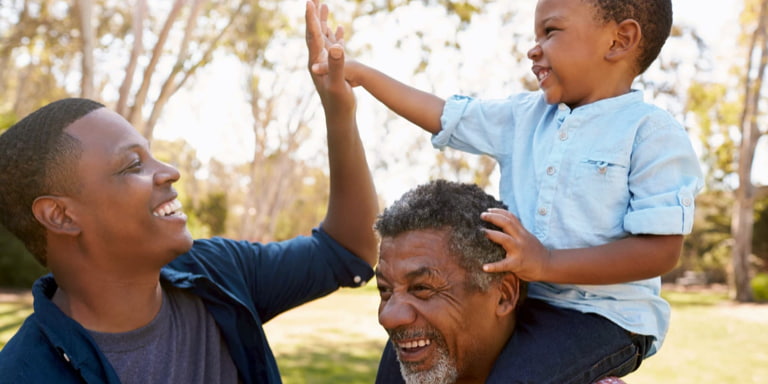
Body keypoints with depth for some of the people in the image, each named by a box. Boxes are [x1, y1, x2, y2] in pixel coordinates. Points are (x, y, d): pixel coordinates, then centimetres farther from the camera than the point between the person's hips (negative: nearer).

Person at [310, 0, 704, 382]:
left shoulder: (653, 135, -12)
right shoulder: (523, 116, 8)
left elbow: (662, 250, -19)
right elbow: (444, 114, 13)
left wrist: (548, 263, -27)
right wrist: (360, 73, 10)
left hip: (605, 315, -6)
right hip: (516, 300, 7)